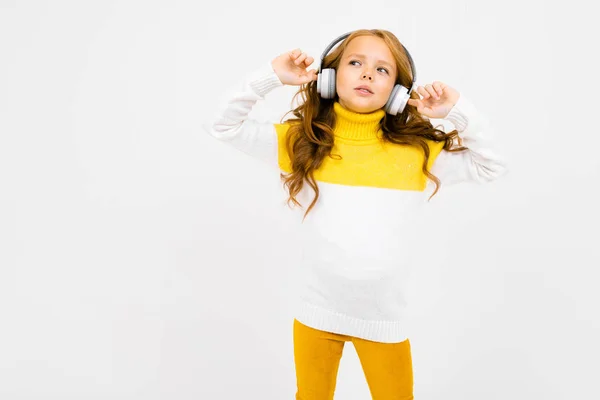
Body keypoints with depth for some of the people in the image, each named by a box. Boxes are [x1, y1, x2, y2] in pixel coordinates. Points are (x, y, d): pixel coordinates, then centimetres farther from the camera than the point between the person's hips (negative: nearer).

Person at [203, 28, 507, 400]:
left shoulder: (418, 151, -5)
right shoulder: (300, 140, -4)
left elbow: (492, 166, 0)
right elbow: (223, 127, -2)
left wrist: (458, 110, -11)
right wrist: (270, 76, -13)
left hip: (385, 315, 0)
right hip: (316, 310, 1)